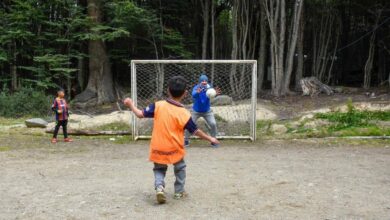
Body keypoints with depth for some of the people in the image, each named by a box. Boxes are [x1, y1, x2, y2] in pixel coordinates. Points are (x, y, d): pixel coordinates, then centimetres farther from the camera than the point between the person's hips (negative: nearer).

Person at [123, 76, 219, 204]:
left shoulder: (158, 105, -10)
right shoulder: (184, 114, -14)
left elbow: (141, 114, -4)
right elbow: (195, 131, -5)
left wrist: (131, 105, 14)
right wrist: (210, 138, 10)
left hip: (158, 149, 2)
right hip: (174, 149, -1)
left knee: (159, 169, 21)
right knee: (180, 168, 25)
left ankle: (159, 186, -5)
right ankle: (179, 192, 30)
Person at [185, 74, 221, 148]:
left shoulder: (209, 88, -19)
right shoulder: (196, 88, -22)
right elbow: (193, 95, -43)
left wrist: (215, 93, -67)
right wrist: (197, 92, -68)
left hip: (207, 111, 1)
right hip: (196, 111, -1)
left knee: (213, 124, -9)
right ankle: (186, 140, 14)